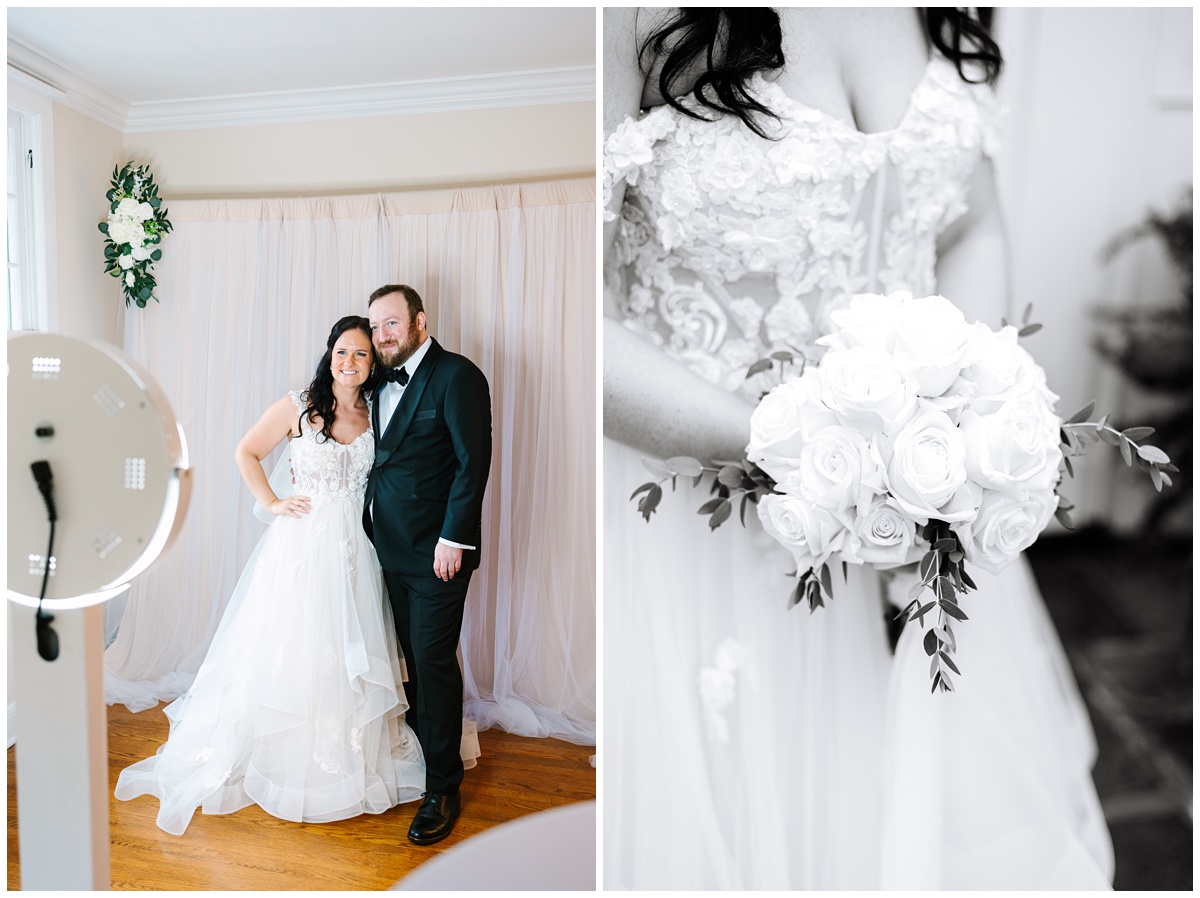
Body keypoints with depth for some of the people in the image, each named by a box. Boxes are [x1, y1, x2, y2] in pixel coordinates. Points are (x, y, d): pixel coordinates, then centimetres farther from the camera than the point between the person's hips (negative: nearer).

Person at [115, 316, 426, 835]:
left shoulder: (375, 415, 3)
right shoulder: (298, 406, -5)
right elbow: (246, 452, 4)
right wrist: (271, 502, -5)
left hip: (351, 548, 3)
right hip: (299, 543, -2)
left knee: (346, 660, 11)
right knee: (283, 652, 9)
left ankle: (343, 764, 31)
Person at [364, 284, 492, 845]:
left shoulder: (456, 375, -11)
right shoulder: (385, 382, 14)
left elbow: (473, 462, -16)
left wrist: (453, 538, -18)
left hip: (437, 551, -7)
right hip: (393, 548, 7)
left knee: (433, 661, -1)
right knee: (410, 658, 16)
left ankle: (442, 789, 15)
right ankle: (418, 753, 33)